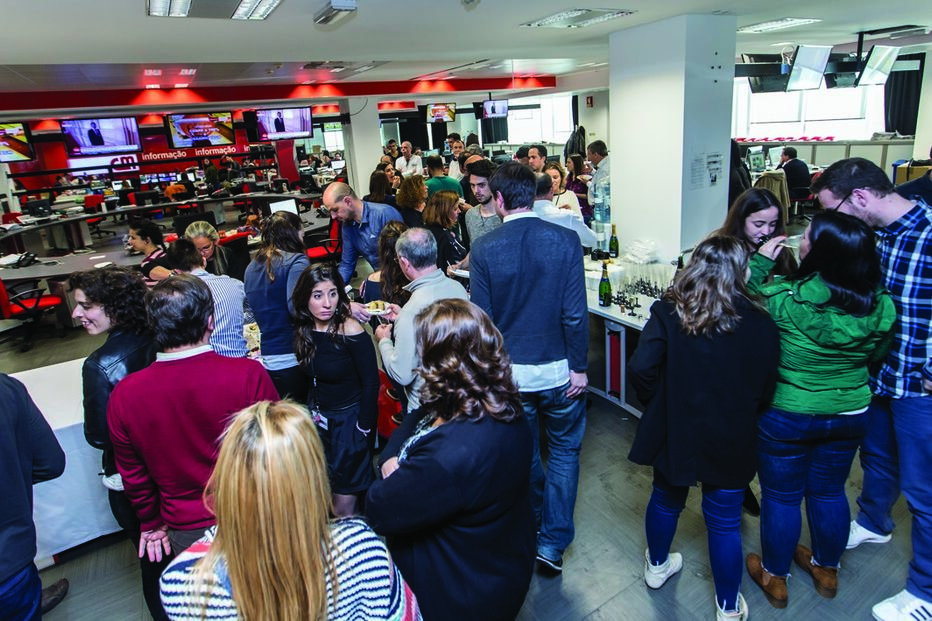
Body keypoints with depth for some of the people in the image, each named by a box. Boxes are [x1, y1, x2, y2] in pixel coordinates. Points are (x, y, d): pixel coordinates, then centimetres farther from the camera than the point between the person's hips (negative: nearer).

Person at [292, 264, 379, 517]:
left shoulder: (351, 331, -21)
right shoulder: (305, 330, -2)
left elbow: (371, 383, -18)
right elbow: (314, 377, 8)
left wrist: (364, 427, -15)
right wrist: (313, 410, 2)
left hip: (350, 419, -6)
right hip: (320, 418, 6)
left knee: (342, 510, 1)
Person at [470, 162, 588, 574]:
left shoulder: (484, 248, -11)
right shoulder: (565, 240, -12)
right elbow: (576, 313, -13)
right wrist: (579, 366, -2)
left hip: (510, 371, 1)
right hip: (558, 369, -1)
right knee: (564, 451, 19)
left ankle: (531, 523, 46)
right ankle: (552, 542, 21)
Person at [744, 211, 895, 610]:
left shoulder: (785, 299, -28)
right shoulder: (881, 307, -12)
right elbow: (877, 355, 6)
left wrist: (761, 262, -1)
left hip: (786, 417, -4)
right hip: (850, 416, 5)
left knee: (780, 497, 14)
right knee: (830, 492, 24)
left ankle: (775, 577, 34)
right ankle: (827, 570, 45)